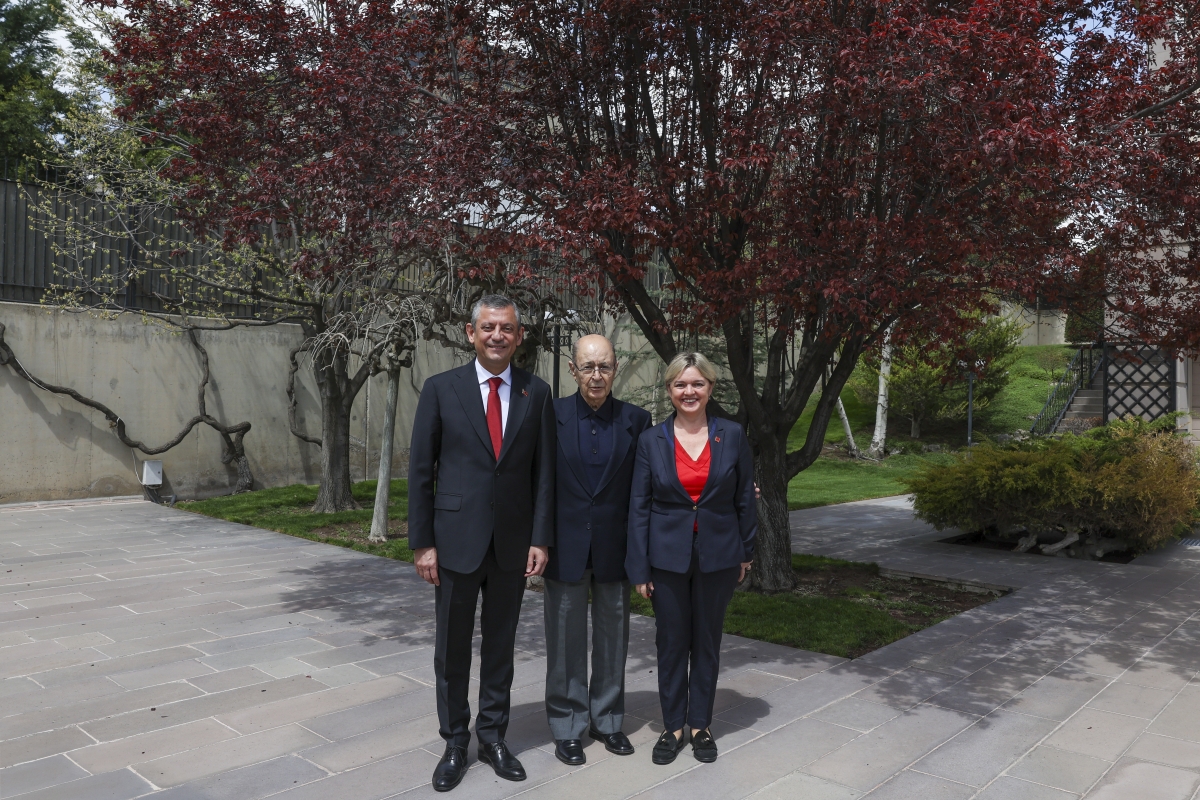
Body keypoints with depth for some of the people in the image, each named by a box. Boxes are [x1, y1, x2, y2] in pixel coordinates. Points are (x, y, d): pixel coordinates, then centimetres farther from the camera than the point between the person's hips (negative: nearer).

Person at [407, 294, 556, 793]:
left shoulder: (537, 394, 2)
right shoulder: (441, 390, -3)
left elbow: (544, 472, 3)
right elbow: (420, 470, -3)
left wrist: (541, 539, -3)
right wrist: (422, 542, -6)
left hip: (512, 542, 2)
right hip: (457, 539, -1)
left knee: (501, 643, 13)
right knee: (452, 645, 10)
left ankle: (493, 736, 30)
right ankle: (454, 742, 28)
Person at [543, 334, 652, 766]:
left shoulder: (636, 420, -1)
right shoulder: (551, 415, -4)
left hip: (615, 548, 2)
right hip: (566, 547, -1)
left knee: (613, 637, 14)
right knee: (566, 639, 9)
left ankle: (607, 720, 31)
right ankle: (568, 727, 25)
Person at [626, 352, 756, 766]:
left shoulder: (732, 435, -2)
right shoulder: (651, 440, -3)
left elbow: (744, 498, 5)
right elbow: (639, 506, -2)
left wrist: (746, 553, 6)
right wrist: (639, 568, -4)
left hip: (718, 556, 0)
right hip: (668, 556, 0)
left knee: (707, 642, 12)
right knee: (671, 643, 9)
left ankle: (701, 725, 27)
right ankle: (672, 727, 24)